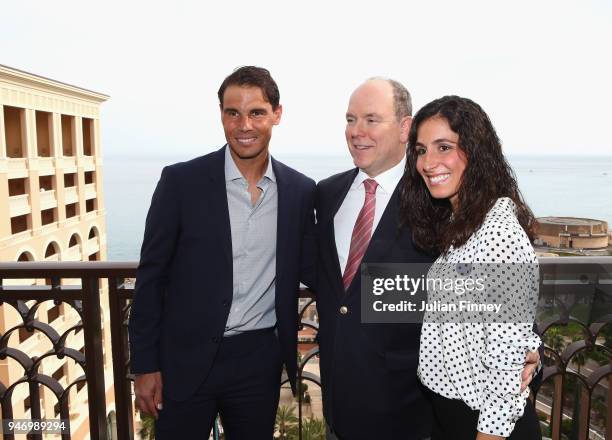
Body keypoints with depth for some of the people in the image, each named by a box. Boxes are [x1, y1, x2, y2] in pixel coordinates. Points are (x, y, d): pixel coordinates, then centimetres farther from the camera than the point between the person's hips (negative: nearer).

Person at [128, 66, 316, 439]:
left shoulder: (300, 190, -1)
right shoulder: (181, 181, -9)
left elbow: (307, 270, 6)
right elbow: (152, 276, -5)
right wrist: (145, 365, -4)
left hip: (260, 359, 3)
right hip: (188, 357, -2)